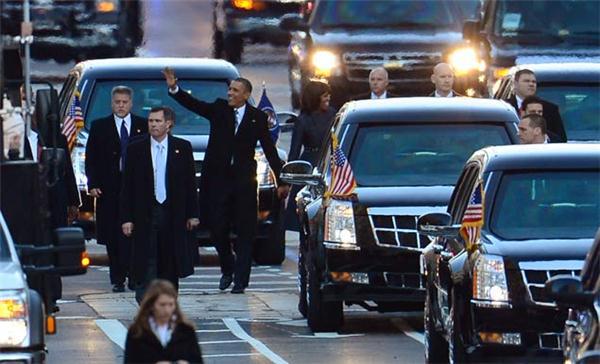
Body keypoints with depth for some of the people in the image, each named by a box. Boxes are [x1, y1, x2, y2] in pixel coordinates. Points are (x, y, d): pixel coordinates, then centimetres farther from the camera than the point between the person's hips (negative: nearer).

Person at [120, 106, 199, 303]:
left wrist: (192, 214, 4)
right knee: (146, 264, -5)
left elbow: (190, 183, 8)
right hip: (145, 215, -1)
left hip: (173, 214, 1)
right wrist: (126, 218, -3)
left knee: (170, 265, 5)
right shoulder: (136, 148, 3)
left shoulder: (182, 147, 5)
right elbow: (127, 186, 3)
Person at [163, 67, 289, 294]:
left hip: (244, 181, -1)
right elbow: (193, 105, -7)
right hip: (218, 179, 1)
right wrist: (174, 89, -24)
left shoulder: (257, 118, 2)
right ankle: (227, 269, 23)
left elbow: (270, 150, 5)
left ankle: (240, 280, 2)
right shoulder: (219, 109, 5)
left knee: (245, 231, -1)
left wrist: (281, 181, 4)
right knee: (218, 227, 1)